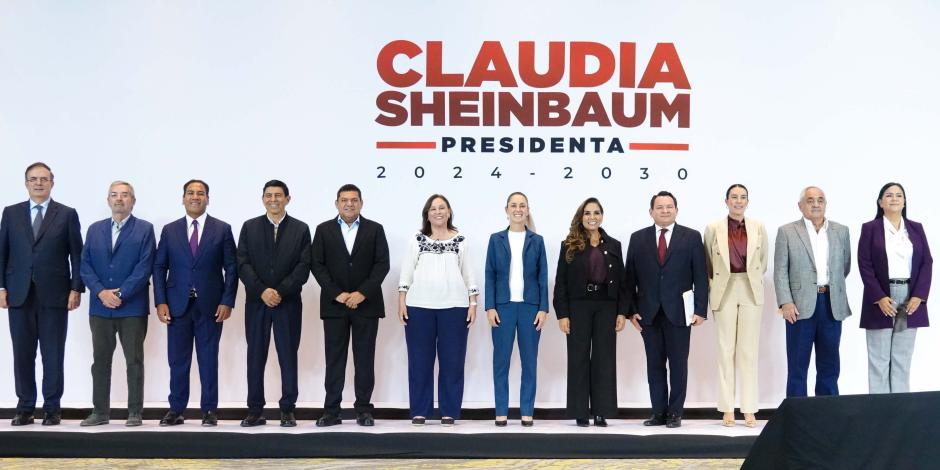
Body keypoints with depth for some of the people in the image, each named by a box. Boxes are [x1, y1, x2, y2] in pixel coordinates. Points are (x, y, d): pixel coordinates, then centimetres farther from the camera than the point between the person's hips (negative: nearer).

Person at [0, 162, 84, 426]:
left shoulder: (67, 214, 5)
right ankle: (25, 408, 13)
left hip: (54, 295, -2)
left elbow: (77, 255, 2)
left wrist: (76, 289, -5)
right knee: (22, 354, 4)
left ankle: (52, 408, 9)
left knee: (53, 355, 1)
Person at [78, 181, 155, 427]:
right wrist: (101, 292, -10)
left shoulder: (144, 229, 1)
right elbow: (85, 265, 5)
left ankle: (135, 412, 9)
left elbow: (144, 267, -8)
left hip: (132, 307, -3)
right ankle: (100, 411, 15)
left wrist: (121, 293, -14)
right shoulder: (95, 229, 12)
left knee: (134, 361, 2)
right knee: (100, 360, 7)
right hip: (100, 306, 4)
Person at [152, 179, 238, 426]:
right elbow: (159, 267, 7)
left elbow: (231, 268, 1)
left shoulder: (222, 229, 4)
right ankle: (176, 410, 14)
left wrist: (227, 301, -7)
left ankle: (209, 410, 11)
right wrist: (160, 302, -3)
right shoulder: (169, 230, 8)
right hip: (178, 305, 2)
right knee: (177, 360, 5)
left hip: (210, 305, -1)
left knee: (209, 359, 4)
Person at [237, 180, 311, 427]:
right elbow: (243, 264, -1)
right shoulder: (250, 227, 7)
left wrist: (280, 292, -13)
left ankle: (287, 409, 8)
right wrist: (262, 291, -13)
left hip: (288, 302, -1)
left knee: (288, 356, 2)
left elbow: (304, 267, -3)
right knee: (255, 356, 4)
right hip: (256, 302, 1)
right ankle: (255, 410, 10)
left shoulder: (301, 229, 4)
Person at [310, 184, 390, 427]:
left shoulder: (375, 230, 6)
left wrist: (362, 293, -12)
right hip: (334, 304, 0)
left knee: (364, 358, 3)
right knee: (334, 359, 2)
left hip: (366, 304, 0)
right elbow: (317, 265, 1)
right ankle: (331, 411, 6)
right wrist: (337, 294, -10)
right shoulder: (324, 230, 7)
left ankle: (364, 409, 9)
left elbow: (382, 264, -2)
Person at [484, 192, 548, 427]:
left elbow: (543, 276, 5)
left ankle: (527, 411, 9)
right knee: (501, 360, 1)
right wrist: (490, 307, -5)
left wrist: (543, 308, -3)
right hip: (503, 306, 0)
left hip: (530, 306, 0)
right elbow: (490, 275, 4)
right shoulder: (496, 239, 7)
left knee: (529, 361, 3)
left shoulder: (537, 241, 7)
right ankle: (501, 411, 8)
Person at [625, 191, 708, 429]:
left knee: (678, 364, 3)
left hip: (679, 312, -1)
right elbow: (631, 277, 7)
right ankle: (659, 412, 12)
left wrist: (700, 310, -6)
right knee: (654, 364, 6)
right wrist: (632, 310, 0)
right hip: (648, 312, 2)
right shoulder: (638, 238, 7)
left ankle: (675, 413, 11)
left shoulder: (692, 237, 3)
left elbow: (700, 276, 0)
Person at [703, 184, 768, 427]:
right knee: (726, 350, 2)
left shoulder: (758, 228, 5)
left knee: (749, 351, 2)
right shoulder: (713, 228, 1)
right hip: (725, 292, -1)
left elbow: (763, 261, 15)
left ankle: (749, 410, 6)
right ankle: (727, 409, 8)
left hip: (751, 292, 1)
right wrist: (713, 290, 7)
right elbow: (708, 264, 9)